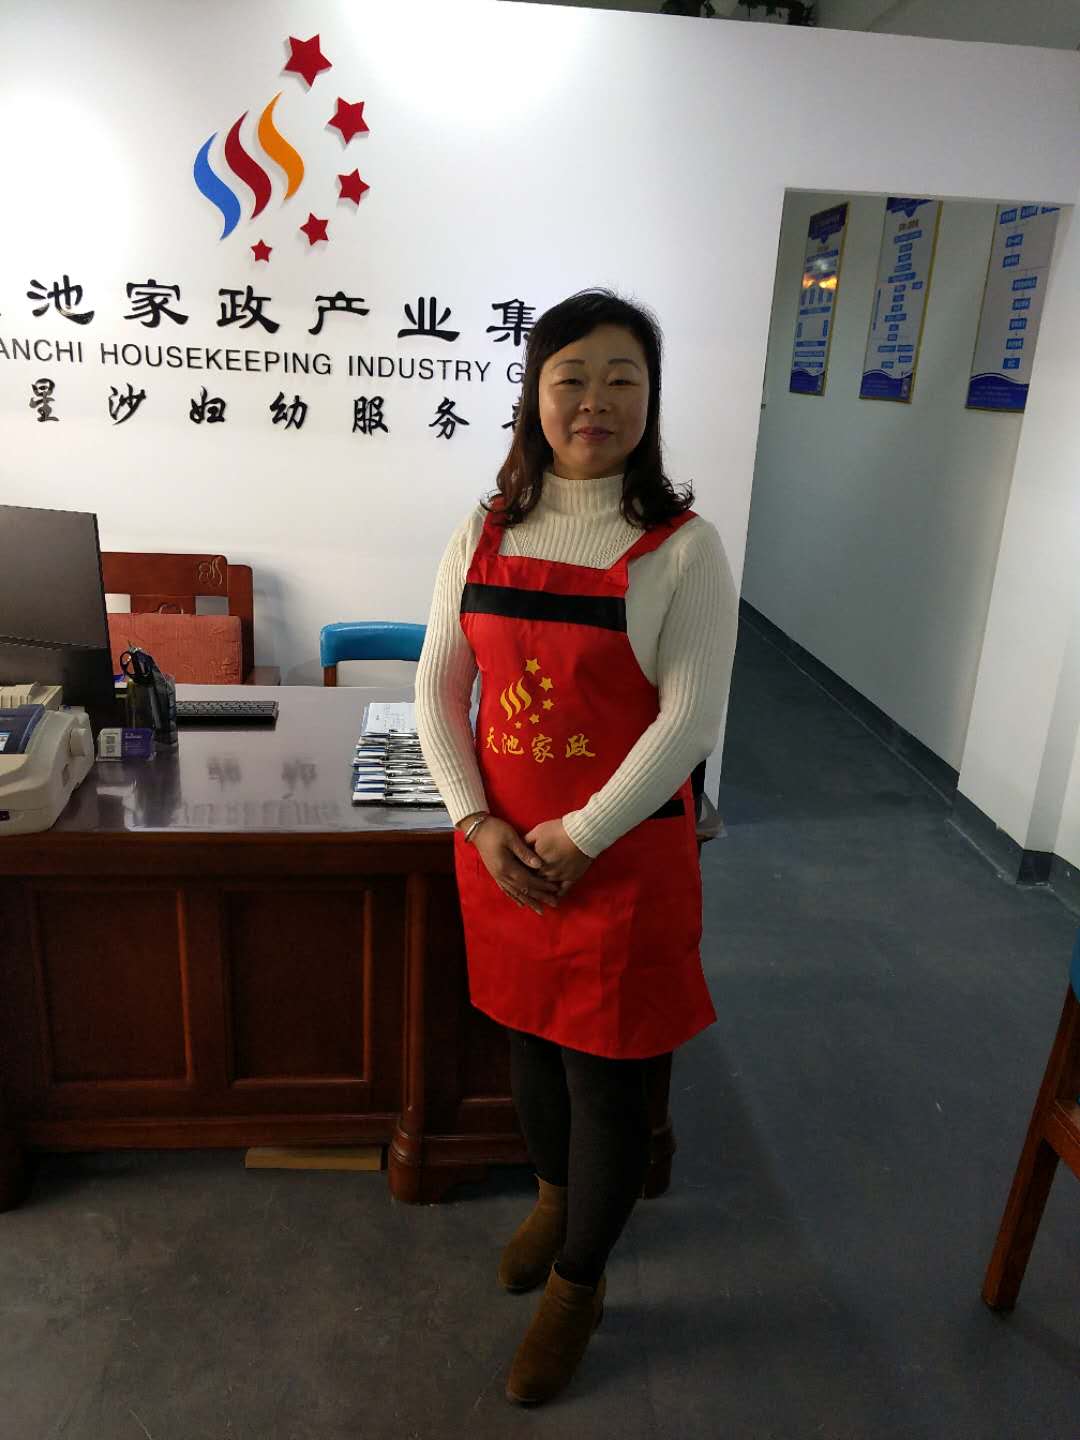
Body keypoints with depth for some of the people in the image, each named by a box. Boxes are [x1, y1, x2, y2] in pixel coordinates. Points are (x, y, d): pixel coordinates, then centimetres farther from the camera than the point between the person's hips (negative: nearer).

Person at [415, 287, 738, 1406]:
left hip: (621, 854, -4)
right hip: (499, 848, 4)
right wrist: (478, 822, -9)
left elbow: (690, 718, -15)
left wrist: (578, 838, -15)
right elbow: (438, 685, 2)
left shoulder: (683, 547, -11)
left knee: (605, 1076, 9)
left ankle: (578, 1283, 36)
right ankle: (555, 1194, 53)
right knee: (528, 1037, 22)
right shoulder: (486, 532, 1)